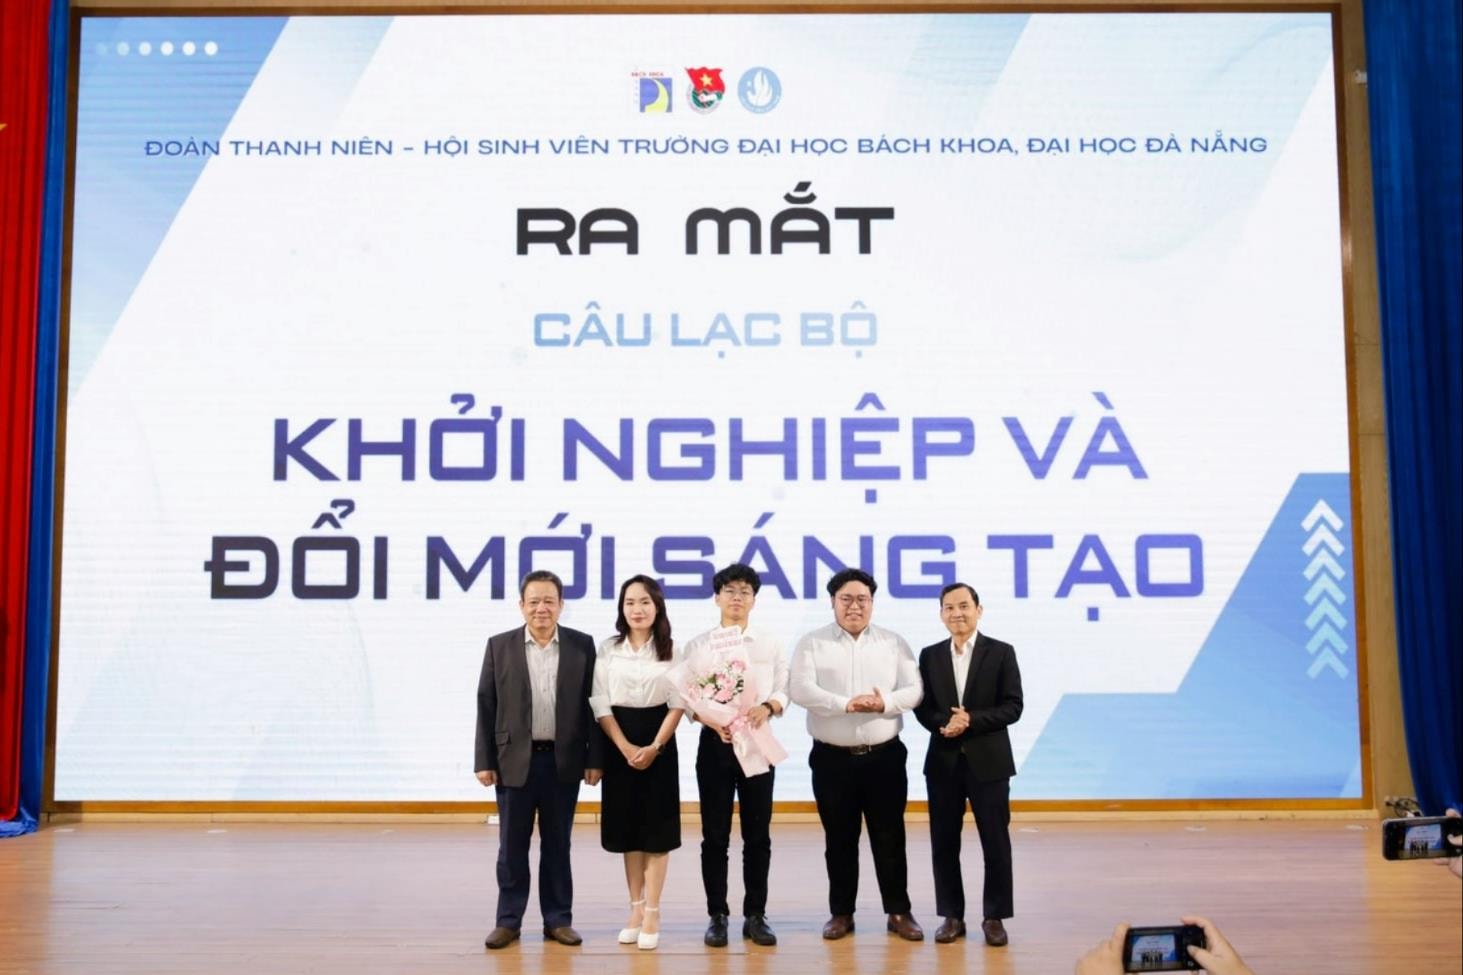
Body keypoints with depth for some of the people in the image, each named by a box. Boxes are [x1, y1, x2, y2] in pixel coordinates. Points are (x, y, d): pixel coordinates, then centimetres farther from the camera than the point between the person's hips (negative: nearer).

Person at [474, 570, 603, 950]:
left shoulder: (582, 645, 1)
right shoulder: (500, 646, 2)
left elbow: (593, 704, 2)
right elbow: (486, 707, 2)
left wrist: (595, 759, -2)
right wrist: (484, 761, -2)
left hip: (563, 761, 0)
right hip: (515, 761, 0)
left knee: (557, 844, 9)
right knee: (512, 846, 6)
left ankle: (558, 919, 19)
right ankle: (508, 921, 17)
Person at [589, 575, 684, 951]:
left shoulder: (670, 650, 1)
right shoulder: (607, 650, 3)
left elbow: (678, 704, -1)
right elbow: (600, 704, -1)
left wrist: (654, 747, -12)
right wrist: (626, 748, -11)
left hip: (659, 744, -1)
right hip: (619, 746, 1)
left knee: (656, 828, 0)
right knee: (627, 828, 7)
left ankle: (652, 913, 7)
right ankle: (636, 909, 17)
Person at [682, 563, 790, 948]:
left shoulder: (770, 644, 6)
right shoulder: (698, 645, 3)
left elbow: (782, 691, 3)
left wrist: (766, 707, -19)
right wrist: (715, 721, -19)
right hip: (714, 742, -1)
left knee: (758, 835, 5)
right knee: (715, 836, 3)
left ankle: (755, 915, 15)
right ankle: (717, 916, 13)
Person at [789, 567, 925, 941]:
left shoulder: (894, 643, 7)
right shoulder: (812, 643, 0)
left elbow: (913, 690, 0)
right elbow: (801, 689, -13)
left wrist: (884, 703, -20)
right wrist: (846, 704, -24)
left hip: (884, 756, 1)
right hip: (833, 758, -1)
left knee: (890, 837, 6)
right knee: (839, 839, 8)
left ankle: (899, 912, 17)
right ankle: (841, 913, 19)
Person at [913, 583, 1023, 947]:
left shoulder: (1001, 652, -1)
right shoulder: (930, 655, 7)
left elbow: (1013, 707, -6)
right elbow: (922, 707, 5)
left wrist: (971, 720, -17)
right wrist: (944, 724, -16)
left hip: (989, 761, -2)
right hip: (943, 761, 2)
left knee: (995, 842, 3)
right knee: (944, 842, 6)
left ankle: (994, 917, 15)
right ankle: (952, 916, 17)